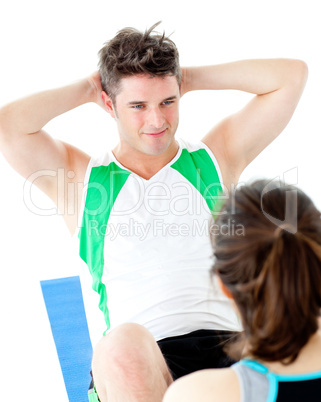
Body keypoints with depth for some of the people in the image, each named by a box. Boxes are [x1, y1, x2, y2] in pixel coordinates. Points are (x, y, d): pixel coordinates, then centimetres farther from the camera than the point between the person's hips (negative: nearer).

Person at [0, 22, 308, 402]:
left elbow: (292, 75, 15)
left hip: (230, 343, 2)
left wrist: (190, 78, 17)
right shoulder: (82, 178, 14)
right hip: (142, 359, -1)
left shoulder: (214, 158, 18)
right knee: (123, 344, -38)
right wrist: (85, 89, 12)